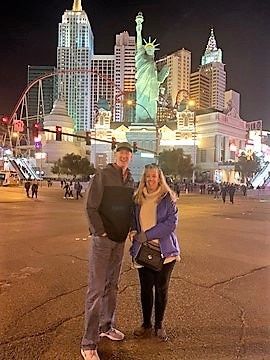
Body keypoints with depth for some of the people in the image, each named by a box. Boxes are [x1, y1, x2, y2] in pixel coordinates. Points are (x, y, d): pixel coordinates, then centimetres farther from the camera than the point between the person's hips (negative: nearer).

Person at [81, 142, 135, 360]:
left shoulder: (130, 180, 9)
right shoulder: (103, 176, -10)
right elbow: (91, 208, -12)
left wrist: (131, 229, 4)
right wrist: (101, 232, -14)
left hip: (120, 240, 6)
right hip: (102, 239, -6)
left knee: (112, 286, 17)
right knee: (96, 289, -3)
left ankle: (106, 326, 35)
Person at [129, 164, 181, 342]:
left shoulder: (168, 198, -6)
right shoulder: (138, 199, 6)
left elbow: (172, 222, -14)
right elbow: (133, 219, 17)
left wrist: (147, 235, -16)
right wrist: (134, 231, -5)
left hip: (164, 249, -2)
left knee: (162, 288, 9)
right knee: (146, 288, 10)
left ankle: (159, 325, 28)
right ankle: (146, 323, 29)